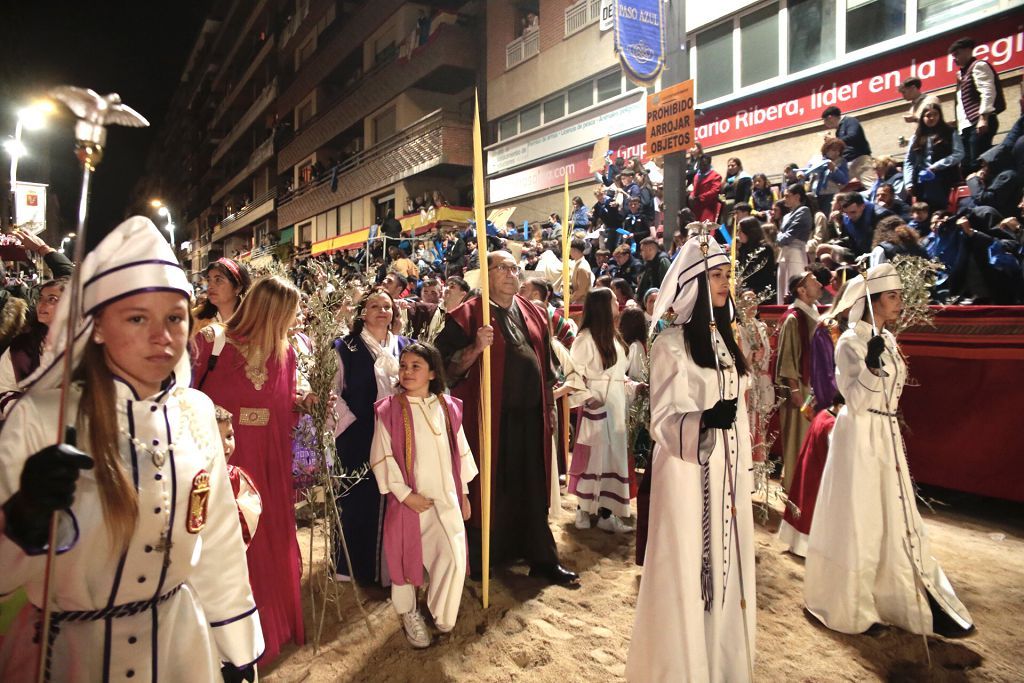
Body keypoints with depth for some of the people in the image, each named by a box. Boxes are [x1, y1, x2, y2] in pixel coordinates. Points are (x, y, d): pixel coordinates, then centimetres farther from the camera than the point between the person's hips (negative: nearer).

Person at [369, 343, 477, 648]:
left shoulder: (447, 407, 3)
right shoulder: (390, 410, -7)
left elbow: (460, 452, 10)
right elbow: (382, 457, -9)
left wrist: (464, 493, 11)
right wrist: (405, 494, -13)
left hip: (447, 498, 3)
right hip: (408, 499, -2)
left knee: (454, 557, -3)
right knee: (406, 555, 9)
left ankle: (441, 613, 24)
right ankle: (408, 612, 36)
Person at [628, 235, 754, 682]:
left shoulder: (725, 338, 9)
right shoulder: (670, 344, -12)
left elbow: (738, 410, 14)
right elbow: (661, 422, -15)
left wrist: (742, 472, 17)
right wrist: (705, 420, -34)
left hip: (727, 472, 7)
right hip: (688, 472, -7)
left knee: (727, 564, 15)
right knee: (687, 570, 4)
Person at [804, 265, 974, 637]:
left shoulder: (888, 339, 11)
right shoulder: (850, 342, -13)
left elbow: (888, 393, 18)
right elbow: (854, 402, -19)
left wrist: (892, 435, 21)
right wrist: (871, 366, -34)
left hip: (888, 437, 8)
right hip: (860, 436, -8)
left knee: (896, 518, 13)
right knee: (860, 520, 3)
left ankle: (917, 601, 24)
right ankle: (852, 606, 20)